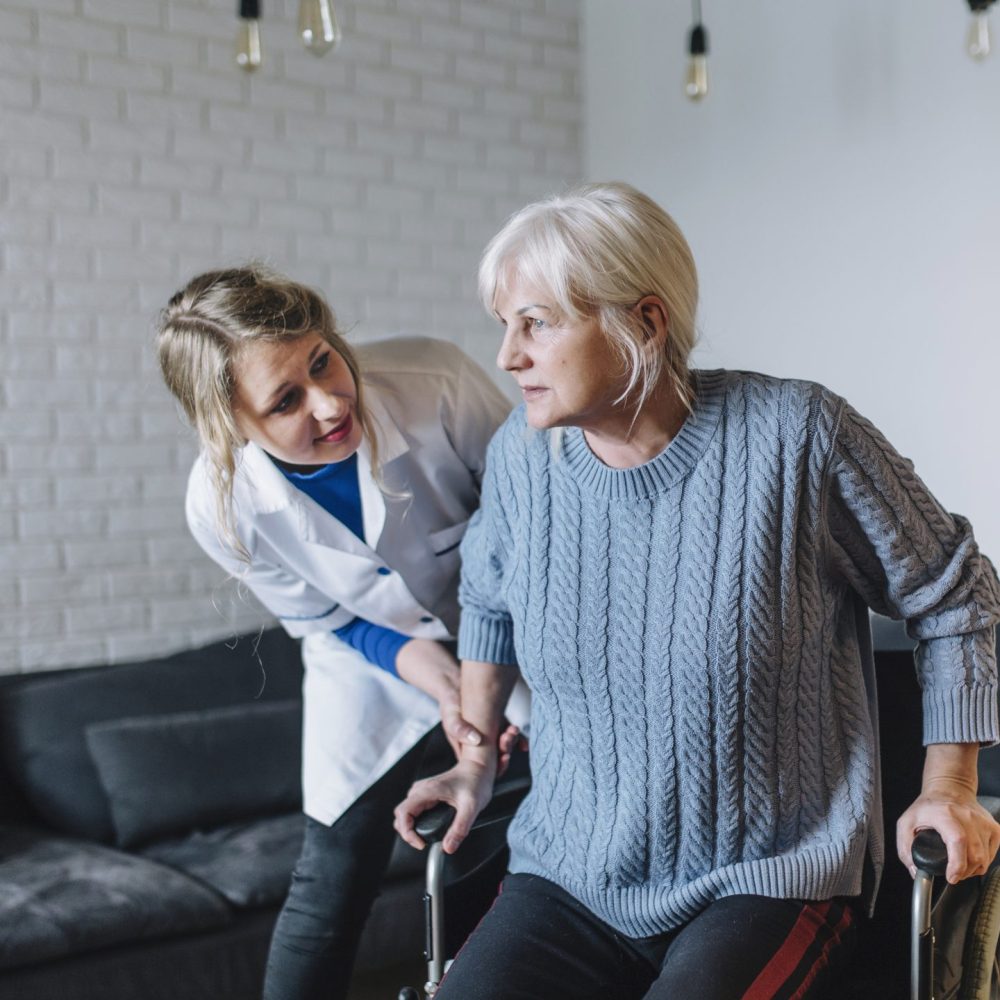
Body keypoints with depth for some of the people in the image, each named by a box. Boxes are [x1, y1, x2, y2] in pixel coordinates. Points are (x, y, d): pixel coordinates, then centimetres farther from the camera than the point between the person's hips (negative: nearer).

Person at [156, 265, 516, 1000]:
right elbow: (328, 622, -9)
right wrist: (430, 669, -26)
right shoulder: (221, 506, -26)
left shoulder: (436, 383, -33)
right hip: (373, 663, 0)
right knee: (334, 876, 1)